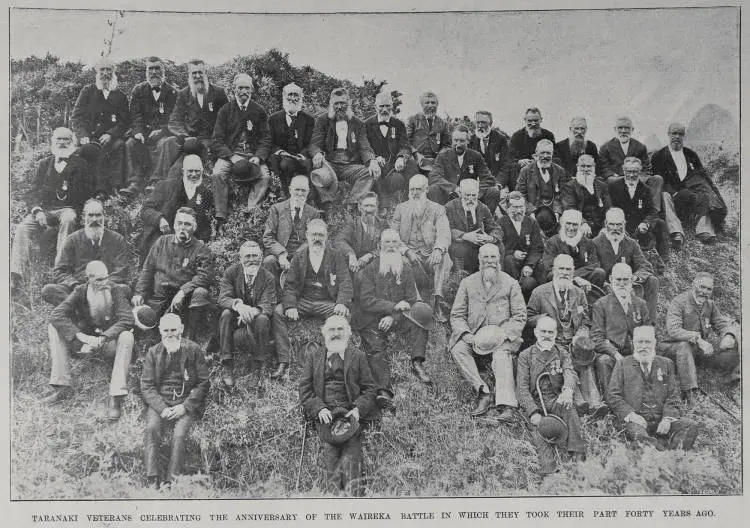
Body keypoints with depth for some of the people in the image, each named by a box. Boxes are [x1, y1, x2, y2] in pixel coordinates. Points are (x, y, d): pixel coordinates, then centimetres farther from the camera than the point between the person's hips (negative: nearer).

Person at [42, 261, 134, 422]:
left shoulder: (117, 291, -10)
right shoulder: (80, 292, -6)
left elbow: (127, 319, -22)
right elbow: (56, 315, -19)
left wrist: (102, 339, -33)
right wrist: (81, 337, -33)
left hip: (110, 341, -2)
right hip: (85, 340, 2)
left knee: (127, 337, -35)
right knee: (54, 328, -16)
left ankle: (116, 398, -36)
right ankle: (63, 386, -20)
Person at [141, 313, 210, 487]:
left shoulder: (193, 350, 2)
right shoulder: (153, 352, 7)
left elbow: (203, 383, 2)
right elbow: (146, 386, 4)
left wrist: (185, 406, -10)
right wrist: (161, 408, -13)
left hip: (186, 403, -1)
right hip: (159, 402, 2)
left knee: (179, 434, -27)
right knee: (151, 428, -27)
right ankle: (151, 481, -26)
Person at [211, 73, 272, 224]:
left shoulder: (259, 111, 11)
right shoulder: (225, 110, 8)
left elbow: (265, 139, 8)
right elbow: (217, 141, 2)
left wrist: (258, 157, -12)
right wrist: (232, 157, -15)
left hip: (253, 155, 1)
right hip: (228, 153, -1)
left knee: (265, 176, -29)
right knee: (218, 174, -30)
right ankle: (221, 219, -29)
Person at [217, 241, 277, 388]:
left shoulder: (268, 278, -7)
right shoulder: (231, 272, -5)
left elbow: (268, 306, -17)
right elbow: (223, 299, -14)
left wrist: (253, 311, -40)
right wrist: (238, 305, -38)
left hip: (255, 321, -1)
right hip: (236, 317, 1)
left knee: (262, 319, -33)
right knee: (226, 313, -31)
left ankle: (258, 368, -21)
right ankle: (227, 365, -25)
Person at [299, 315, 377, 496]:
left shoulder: (358, 356, 15)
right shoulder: (313, 357, 18)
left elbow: (369, 388, 10)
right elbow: (304, 388, 10)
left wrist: (359, 409, -7)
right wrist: (319, 408, -7)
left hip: (351, 414, -1)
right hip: (324, 415, 1)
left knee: (351, 456, -12)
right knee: (330, 457, -10)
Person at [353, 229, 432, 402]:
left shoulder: (406, 269, 7)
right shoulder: (370, 269, -2)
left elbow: (411, 301, 3)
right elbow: (366, 300, -11)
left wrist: (393, 317, -14)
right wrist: (393, 306, -21)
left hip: (396, 317, 3)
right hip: (370, 319, -2)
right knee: (376, 350, -24)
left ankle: (417, 363, -30)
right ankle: (383, 390, -34)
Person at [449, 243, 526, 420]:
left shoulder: (510, 283, 9)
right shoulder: (467, 283, 13)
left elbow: (520, 316, 5)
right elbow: (457, 315, 10)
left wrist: (503, 334, -12)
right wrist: (466, 334, -11)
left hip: (501, 336, -2)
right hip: (473, 335, 2)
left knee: (502, 356, -32)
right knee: (458, 349, -28)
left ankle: (506, 406, -42)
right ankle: (483, 393, -32)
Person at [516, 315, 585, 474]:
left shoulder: (562, 353, 14)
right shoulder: (525, 355, 8)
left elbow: (570, 373, -7)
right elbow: (522, 388, -2)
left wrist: (567, 390, -33)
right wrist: (533, 412, -19)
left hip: (557, 400, 1)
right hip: (534, 403, -1)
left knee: (568, 407, -32)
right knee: (539, 430, -30)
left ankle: (578, 456, -38)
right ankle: (549, 470, -46)